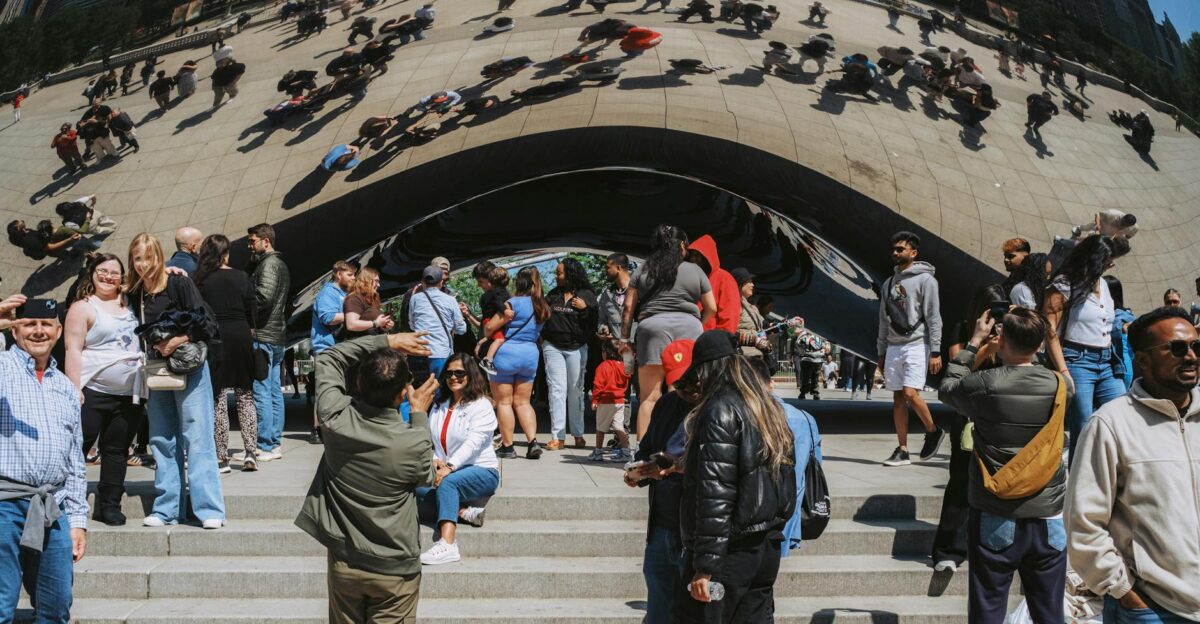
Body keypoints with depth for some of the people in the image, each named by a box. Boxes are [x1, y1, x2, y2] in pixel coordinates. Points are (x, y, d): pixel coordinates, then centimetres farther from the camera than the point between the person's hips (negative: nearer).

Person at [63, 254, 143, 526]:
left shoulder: (128, 302, 13)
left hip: (129, 393, 5)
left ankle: (109, 505, 16)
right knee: (79, 446, -2)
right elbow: (73, 350, -8)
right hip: (93, 392, -5)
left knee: (117, 450, 9)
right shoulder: (83, 307, -2)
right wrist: (74, 389, -16)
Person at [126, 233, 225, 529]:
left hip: (188, 367, -6)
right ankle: (167, 509, 16)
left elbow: (204, 325, -12)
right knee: (162, 440, 9)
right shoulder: (134, 294, 10)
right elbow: (138, 335, 18)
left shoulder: (179, 284, -7)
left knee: (197, 436, -7)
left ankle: (210, 509, -7)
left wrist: (178, 341, -22)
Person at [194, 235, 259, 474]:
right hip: (240, 336, 1)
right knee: (245, 395, 11)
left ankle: (221, 458, 5)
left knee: (217, 398, 4)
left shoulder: (199, 280, -3)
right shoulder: (241, 277, 0)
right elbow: (253, 311, 2)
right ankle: (250, 451, 3)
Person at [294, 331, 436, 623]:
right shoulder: (415, 444, -24)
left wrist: (386, 342, -2)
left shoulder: (335, 419, -18)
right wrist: (420, 414, 3)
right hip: (395, 569, -2)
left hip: (343, 562, 3)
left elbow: (329, 358, 0)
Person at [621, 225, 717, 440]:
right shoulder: (696, 271, 13)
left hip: (652, 326, 0)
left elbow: (628, 307, 9)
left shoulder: (643, 270, 13)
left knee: (649, 395, -1)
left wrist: (625, 337, 14)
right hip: (689, 326, 0)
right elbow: (711, 308, 13)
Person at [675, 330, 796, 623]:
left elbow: (715, 494, -19)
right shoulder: (771, 409, 12)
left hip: (730, 552, -8)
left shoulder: (720, 410, -13)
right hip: (767, 549, 8)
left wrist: (704, 566, -19)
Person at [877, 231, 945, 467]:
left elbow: (934, 318, -9)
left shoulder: (925, 279, -4)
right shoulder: (889, 283, 16)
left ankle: (933, 431, 8)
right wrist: (881, 352, 16)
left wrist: (935, 352, -14)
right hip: (893, 346, 6)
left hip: (916, 344, -6)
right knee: (898, 399, 4)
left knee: (910, 393, -17)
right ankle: (902, 450, 8)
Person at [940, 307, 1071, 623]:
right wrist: (1026, 336, 16)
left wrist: (974, 344, 12)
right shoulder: (1058, 386, -5)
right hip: (1048, 520, 2)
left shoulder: (983, 385, -13)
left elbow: (947, 388, 8)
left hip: (996, 521, -2)